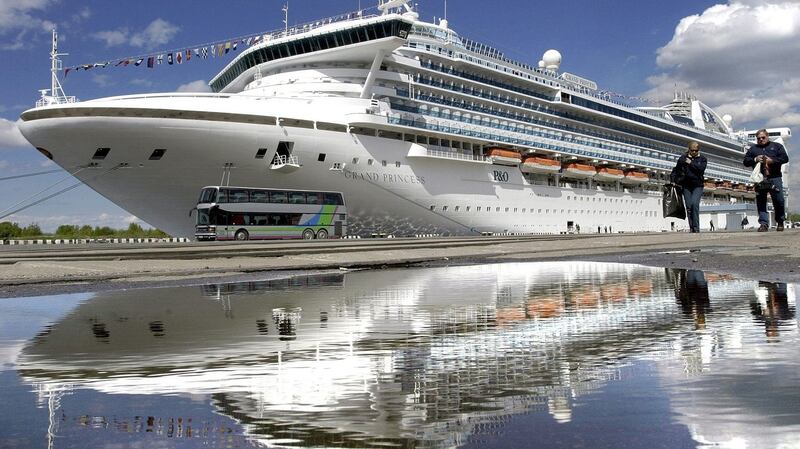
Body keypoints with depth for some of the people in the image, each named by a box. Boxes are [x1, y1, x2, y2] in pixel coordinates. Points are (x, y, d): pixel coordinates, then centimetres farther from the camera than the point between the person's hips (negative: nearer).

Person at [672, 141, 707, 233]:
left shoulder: (702, 159, 6)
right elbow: (676, 170, 12)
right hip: (686, 186, 2)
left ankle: (696, 227, -14)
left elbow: (701, 168, -13)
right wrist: (673, 179, 3)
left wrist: (691, 163, -11)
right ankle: (691, 228, 3)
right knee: (689, 206, -2)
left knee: (695, 204, -19)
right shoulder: (683, 158, 7)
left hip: (697, 186, -2)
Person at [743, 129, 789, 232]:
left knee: (779, 201, -4)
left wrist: (772, 160, -10)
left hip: (775, 178, -1)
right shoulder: (753, 149, 20)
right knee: (760, 202, -5)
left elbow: (785, 158, 4)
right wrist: (755, 159, -6)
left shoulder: (776, 146, 15)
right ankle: (764, 224, -5)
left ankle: (780, 222, 14)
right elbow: (745, 161, 13)